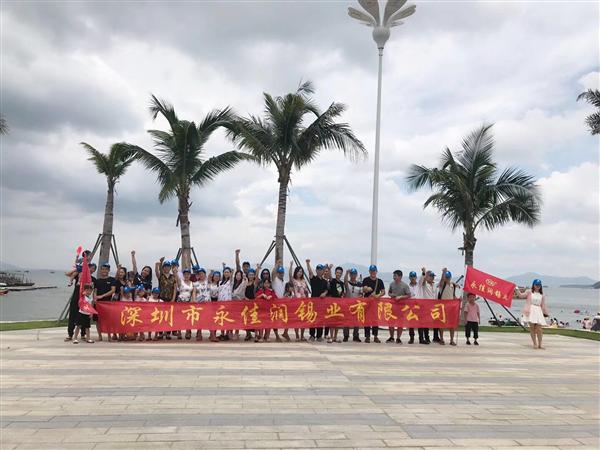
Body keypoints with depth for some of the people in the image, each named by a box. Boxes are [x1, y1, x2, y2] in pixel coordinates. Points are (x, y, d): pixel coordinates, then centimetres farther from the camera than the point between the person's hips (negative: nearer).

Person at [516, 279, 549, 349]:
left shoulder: (542, 295, 14)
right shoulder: (529, 292, 5)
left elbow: (543, 305, 16)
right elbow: (521, 295, -5)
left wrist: (545, 313, 13)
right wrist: (517, 290, -21)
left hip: (538, 311, 3)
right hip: (531, 311, -3)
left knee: (539, 329, -1)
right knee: (532, 328, -4)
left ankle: (539, 345, 7)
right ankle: (535, 344, 5)